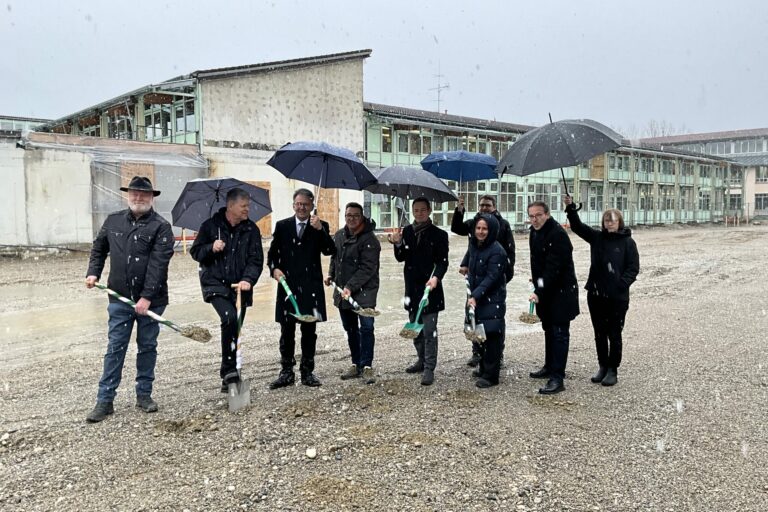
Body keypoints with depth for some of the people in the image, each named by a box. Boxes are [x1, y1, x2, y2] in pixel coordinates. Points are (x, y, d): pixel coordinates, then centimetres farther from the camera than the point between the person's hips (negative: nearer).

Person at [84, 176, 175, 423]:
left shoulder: (161, 227, -8)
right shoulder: (113, 221, 7)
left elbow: (158, 264, -15)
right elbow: (99, 248, 21)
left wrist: (147, 297, -21)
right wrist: (93, 272, 5)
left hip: (151, 300, -2)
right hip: (119, 298, 2)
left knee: (147, 347, 9)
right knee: (115, 347, 4)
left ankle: (144, 394, 23)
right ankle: (105, 400, 10)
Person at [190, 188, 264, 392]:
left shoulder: (251, 229, 3)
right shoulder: (211, 226, 0)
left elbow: (256, 259, 0)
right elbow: (195, 252, 6)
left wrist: (248, 279, -18)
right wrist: (211, 248, -15)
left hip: (239, 285, 3)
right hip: (215, 283, -3)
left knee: (233, 325, 7)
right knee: (229, 318, -26)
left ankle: (227, 377, 21)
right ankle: (230, 370, -16)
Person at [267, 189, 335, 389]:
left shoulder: (321, 226, 5)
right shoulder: (282, 226, 9)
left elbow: (329, 251, -9)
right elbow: (272, 253, 11)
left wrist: (320, 230, -21)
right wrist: (274, 268, -8)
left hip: (311, 287, -1)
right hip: (287, 284, 1)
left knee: (309, 331, 6)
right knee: (286, 331, 4)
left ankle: (307, 372, 16)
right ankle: (286, 372, 13)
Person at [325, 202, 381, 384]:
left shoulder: (369, 239, -14)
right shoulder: (339, 235, 9)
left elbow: (367, 268, -21)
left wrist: (350, 287, -26)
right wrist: (331, 274, 12)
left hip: (364, 291, -7)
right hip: (342, 291, 7)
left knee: (366, 328, -8)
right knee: (350, 329, 15)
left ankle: (367, 366, 1)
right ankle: (356, 364, 26)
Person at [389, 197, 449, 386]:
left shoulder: (439, 234, -5)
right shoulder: (406, 231, 6)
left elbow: (443, 261, -8)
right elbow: (401, 258, 5)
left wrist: (436, 277, -26)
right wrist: (398, 244, -14)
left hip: (430, 287, -5)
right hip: (412, 287, 5)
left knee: (429, 330, -4)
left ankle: (429, 368, 3)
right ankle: (422, 360, 33)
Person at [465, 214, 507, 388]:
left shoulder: (496, 251, -17)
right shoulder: (474, 245, 7)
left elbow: (491, 277, -22)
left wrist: (475, 296, -28)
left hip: (493, 300, -8)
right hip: (477, 298, 8)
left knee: (491, 336, -4)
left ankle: (491, 375, 2)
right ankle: (484, 368, 29)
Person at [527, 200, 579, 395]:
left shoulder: (558, 234, -22)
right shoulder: (535, 232, 7)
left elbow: (554, 267, -28)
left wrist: (539, 291, -30)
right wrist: (536, 281, 11)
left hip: (561, 291, -9)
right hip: (545, 291, 9)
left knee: (560, 333, -6)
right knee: (549, 330, 20)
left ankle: (557, 378, -4)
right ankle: (549, 367, 34)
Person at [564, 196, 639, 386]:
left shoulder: (628, 242, -3)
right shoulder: (597, 237, 5)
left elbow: (633, 268, -6)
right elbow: (578, 226, -4)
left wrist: (621, 284, -19)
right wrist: (570, 208, -17)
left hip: (618, 297, -4)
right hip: (595, 294, 4)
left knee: (614, 334, 5)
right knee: (599, 334, 13)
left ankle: (613, 370, 17)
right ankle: (602, 367, 26)